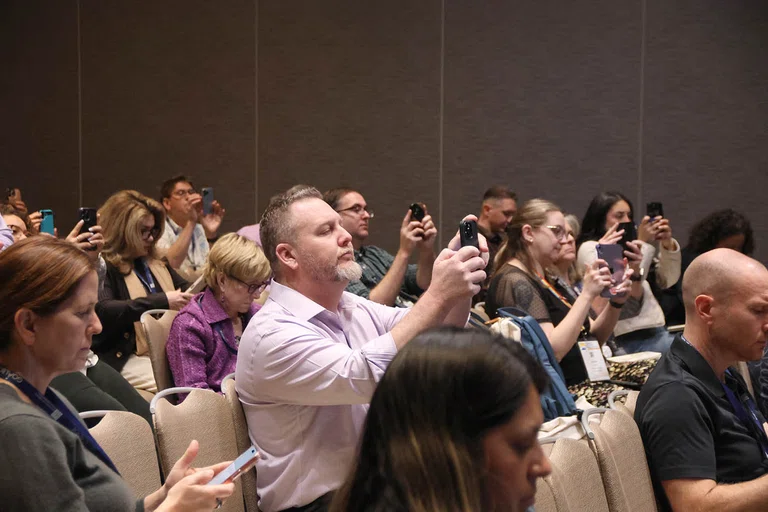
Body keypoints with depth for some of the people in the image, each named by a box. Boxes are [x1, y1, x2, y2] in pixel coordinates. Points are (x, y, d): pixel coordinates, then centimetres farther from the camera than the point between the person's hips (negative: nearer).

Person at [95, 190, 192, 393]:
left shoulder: (154, 263, 19)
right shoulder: (102, 266, -5)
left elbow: (186, 289, 34)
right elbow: (103, 311, -22)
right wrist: (162, 302, -23)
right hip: (125, 358, -7)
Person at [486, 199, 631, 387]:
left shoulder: (541, 280, 18)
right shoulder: (514, 281, -13)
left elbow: (592, 336, 18)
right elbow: (552, 351, -23)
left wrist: (616, 303, 0)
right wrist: (586, 294, -22)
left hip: (577, 388, 10)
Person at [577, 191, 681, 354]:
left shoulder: (628, 246, 21)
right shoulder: (590, 249, 1)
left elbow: (667, 280, 15)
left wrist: (667, 244, 0)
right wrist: (643, 242, -11)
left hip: (654, 331, 7)